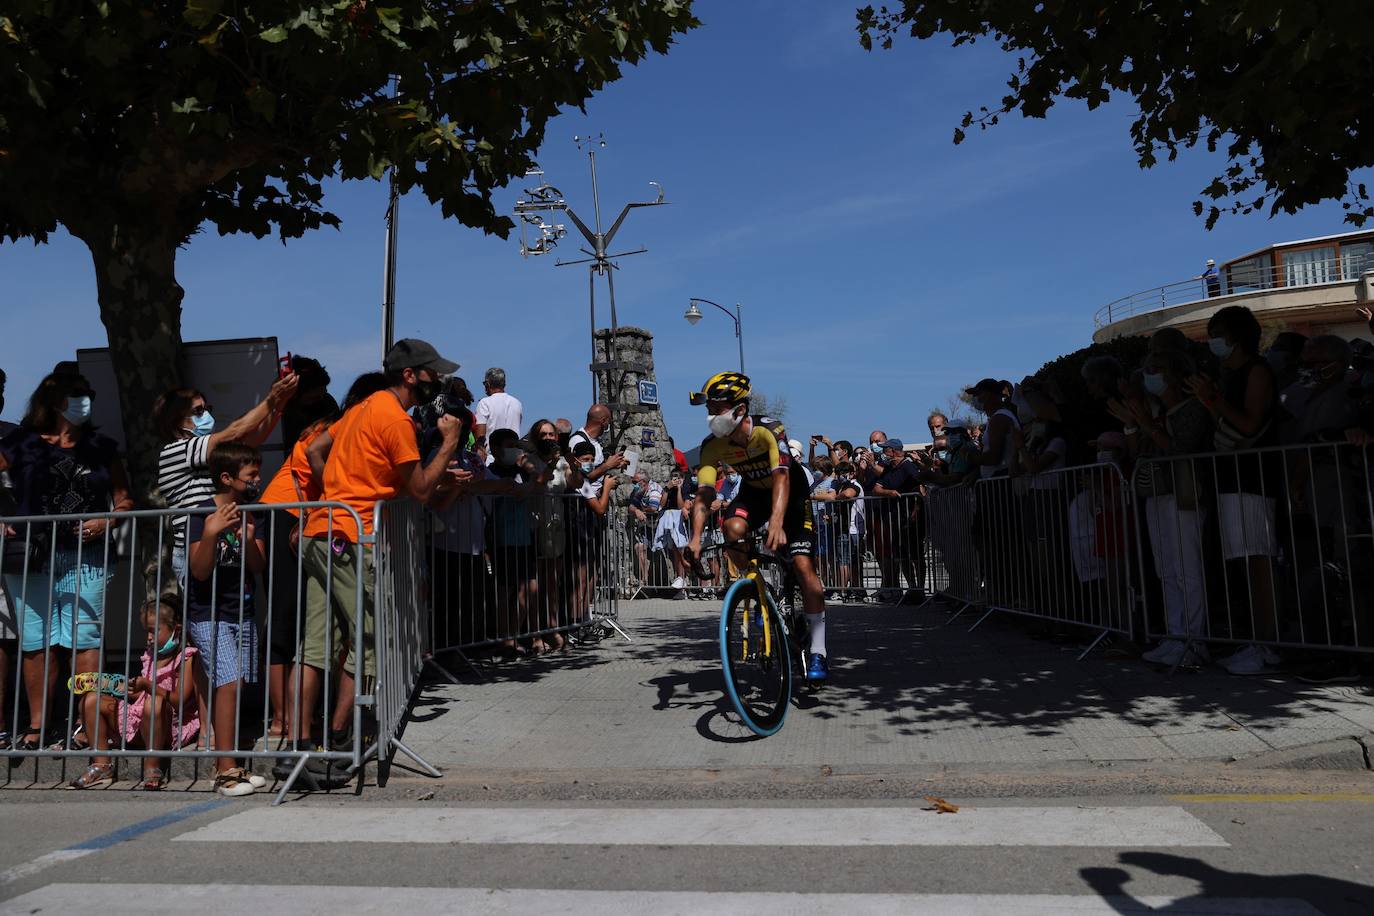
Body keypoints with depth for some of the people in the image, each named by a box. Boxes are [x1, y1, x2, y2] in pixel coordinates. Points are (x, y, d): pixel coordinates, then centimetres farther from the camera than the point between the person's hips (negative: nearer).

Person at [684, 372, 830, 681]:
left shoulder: (768, 432, -33)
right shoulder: (713, 446, -21)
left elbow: (781, 478, -44)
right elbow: (704, 495, -26)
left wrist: (776, 523, -61)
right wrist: (695, 539, -42)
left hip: (791, 492, -3)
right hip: (755, 491, 4)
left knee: (803, 565, -16)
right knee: (732, 529, -30)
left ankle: (818, 650, -6)